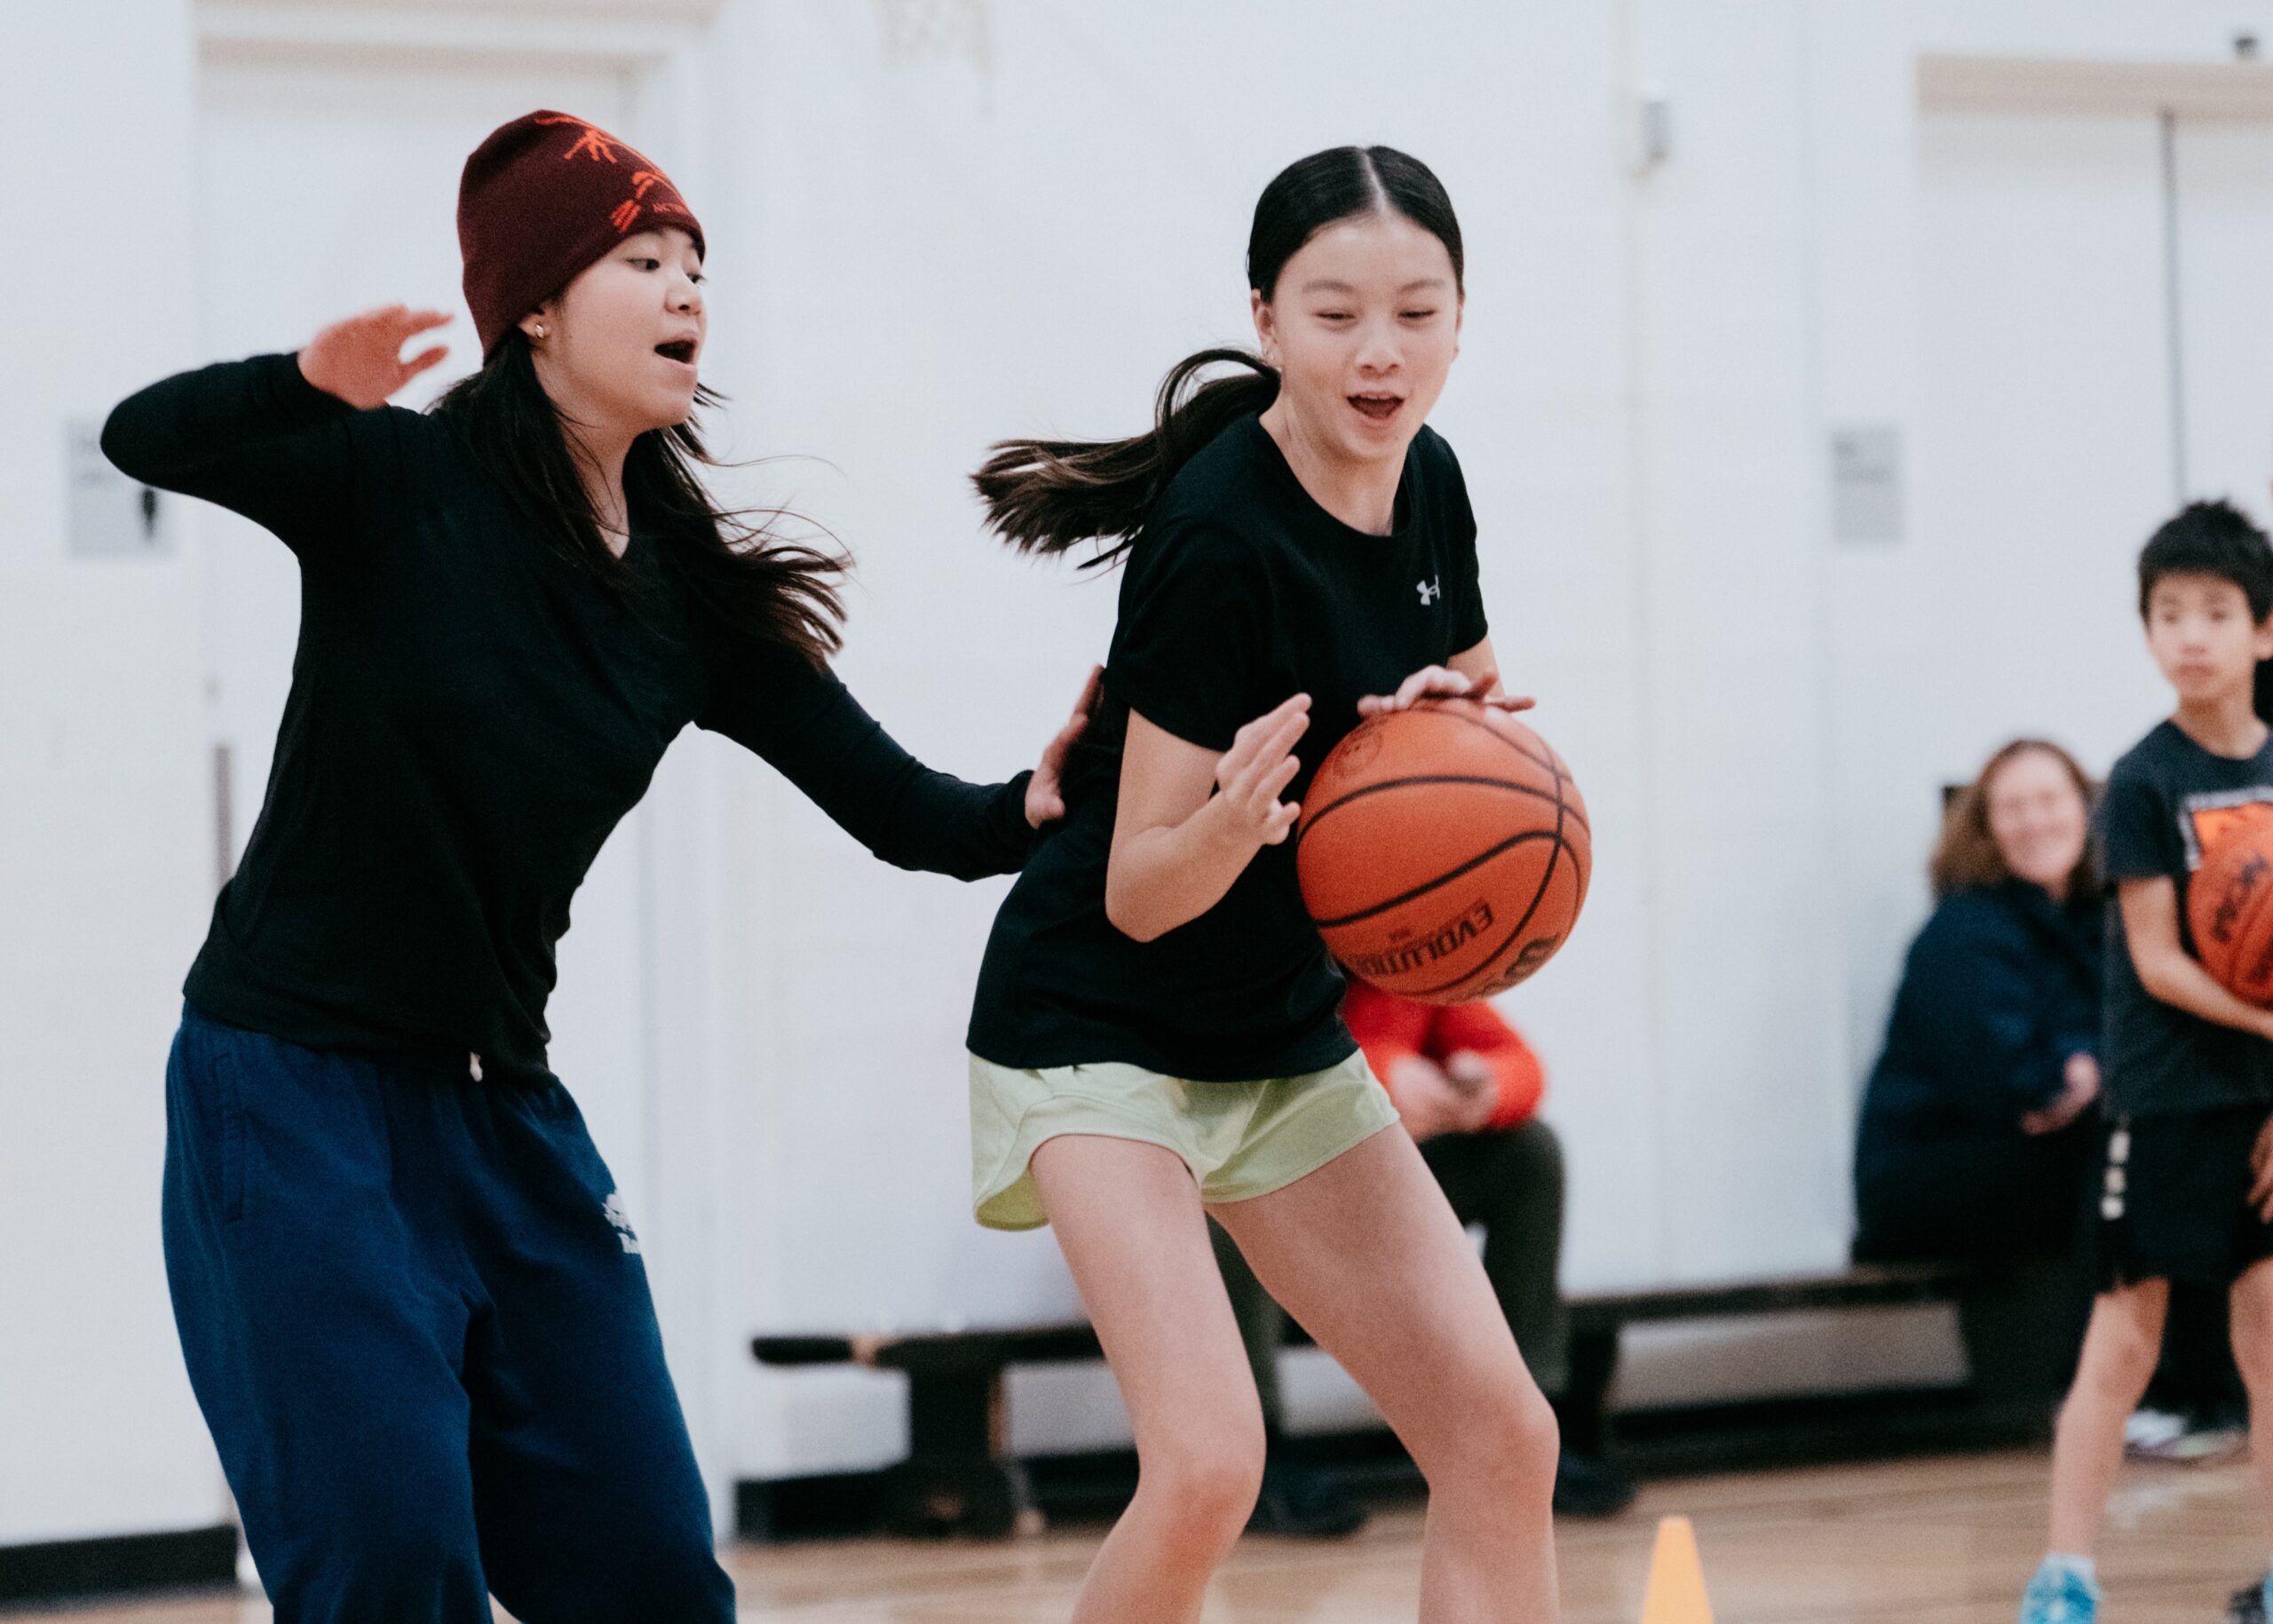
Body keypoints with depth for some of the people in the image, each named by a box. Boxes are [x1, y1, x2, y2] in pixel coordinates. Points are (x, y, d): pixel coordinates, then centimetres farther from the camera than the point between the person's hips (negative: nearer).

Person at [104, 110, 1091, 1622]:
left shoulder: (693, 592, 4)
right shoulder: (401, 481, -9)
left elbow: (897, 804, 1)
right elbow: (147, 438, -25)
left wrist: (1030, 810, -21)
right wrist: (310, 380, -45)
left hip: (505, 1110, 6)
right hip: (295, 1089, -6)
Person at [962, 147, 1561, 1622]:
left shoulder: (1426, 481, -2)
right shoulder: (1222, 537, -24)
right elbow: (1142, 892, -20)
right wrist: (1240, 813, -42)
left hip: (1285, 1037, 8)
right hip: (1101, 1032, -8)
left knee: (1503, 1441, 0)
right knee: (1209, 1465, -25)